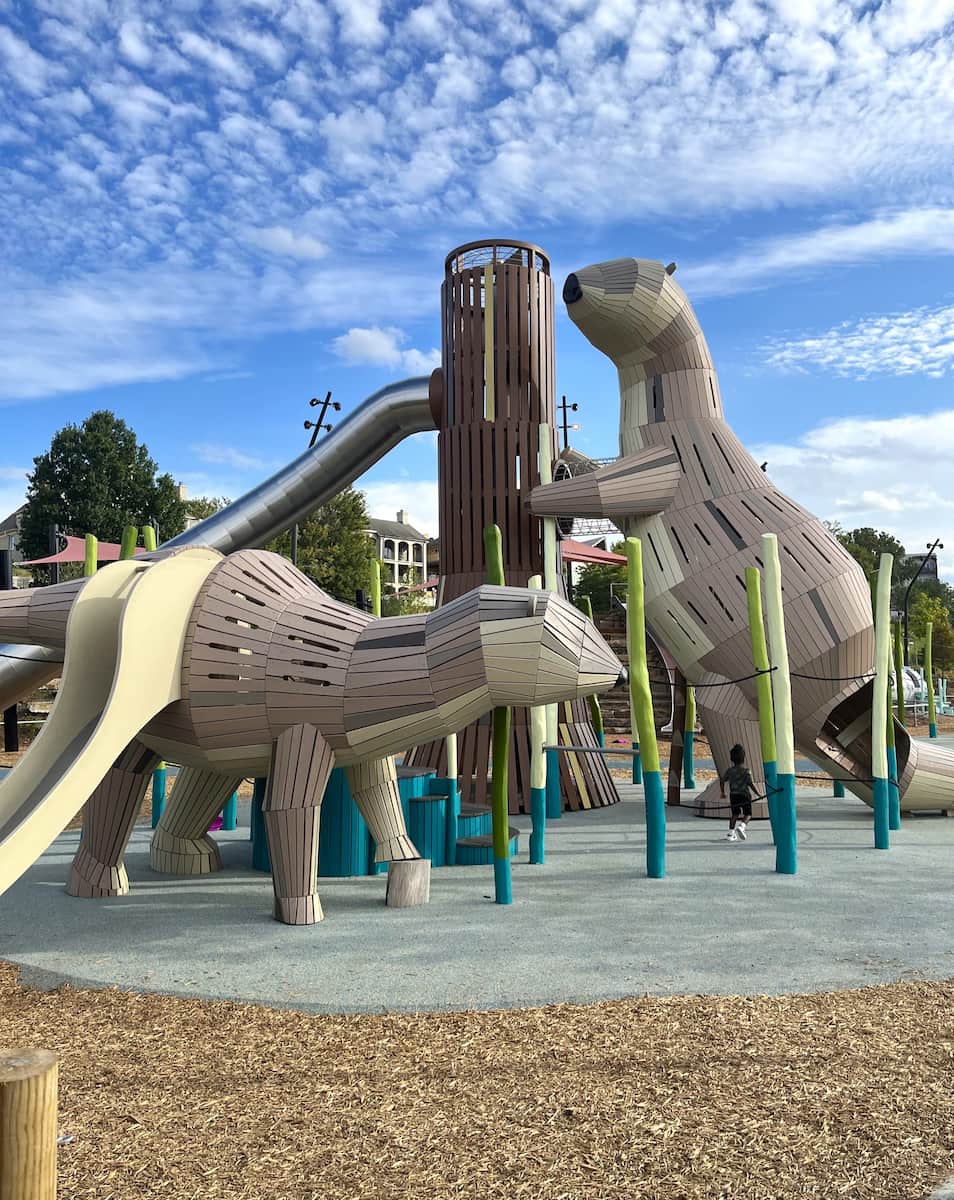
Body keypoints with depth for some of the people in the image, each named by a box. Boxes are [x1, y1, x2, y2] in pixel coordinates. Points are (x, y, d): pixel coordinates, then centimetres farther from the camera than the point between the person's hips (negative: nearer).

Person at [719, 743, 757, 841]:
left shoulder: (730, 770, 2)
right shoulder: (745, 770, -11)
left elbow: (722, 780, 6)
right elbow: (750, 783, -15)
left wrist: (722, 792, 18)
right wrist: (756, 793, -4)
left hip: (733, 795, 4)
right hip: (744, 795, -4)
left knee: (735, 814, 18)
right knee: (748, 814, 9)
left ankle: (731, 832, 12)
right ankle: (741, 826, -19)